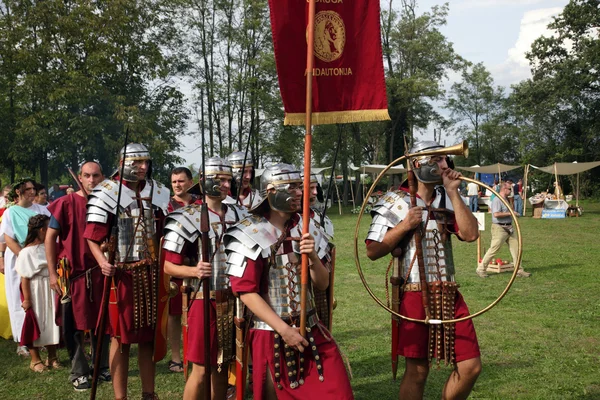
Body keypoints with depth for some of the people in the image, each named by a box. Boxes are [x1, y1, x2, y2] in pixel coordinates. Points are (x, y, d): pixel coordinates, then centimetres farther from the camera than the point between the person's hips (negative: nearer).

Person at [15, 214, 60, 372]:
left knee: (51, 322, 11)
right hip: (36, 293, -6)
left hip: (51, 292, 6)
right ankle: (35, 359, 15)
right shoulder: (27, 252, -14)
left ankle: (52, 356, 23)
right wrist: (27, 299, -17)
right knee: (35, 324, 3)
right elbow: (25, 278, -15)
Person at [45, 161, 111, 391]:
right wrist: (52, 273, -8)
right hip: (73, 273, -3)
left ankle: (102, 368, 24)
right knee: (75, 325, 4)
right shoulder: (66, 203, -7)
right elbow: (50, 238, -5)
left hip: (100, 273, 4)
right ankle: (78, 373, 16)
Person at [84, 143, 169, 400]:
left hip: (151, 272, 5)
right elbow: (93, 235, -10)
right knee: (121, 336, 2)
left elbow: (166, 234, 16)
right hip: (121, 272, -4)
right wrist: (102, 261, -27)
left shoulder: (158, 193, 10)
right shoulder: (106, 192, -6)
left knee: (149, 335, 11)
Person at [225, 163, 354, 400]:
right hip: (270, 333, -4)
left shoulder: (306, 230, 7)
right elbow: (246, 291, -14)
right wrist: (284, 329, -18)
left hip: (310, 329, 5)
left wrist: (313, 256, -12)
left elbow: (322, 284, 9)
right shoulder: (250, 234, -9)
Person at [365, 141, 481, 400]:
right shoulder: (395, 203, -6)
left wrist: (453, 193, -9)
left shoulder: (447, 200, 8)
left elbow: (470, 234, -9)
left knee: (470, 366, 5)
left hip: (449, 294, 5)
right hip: (415, 297, -5)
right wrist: (404, 226, -18)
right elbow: (373, 251, -9)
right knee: (417, 371, 5)